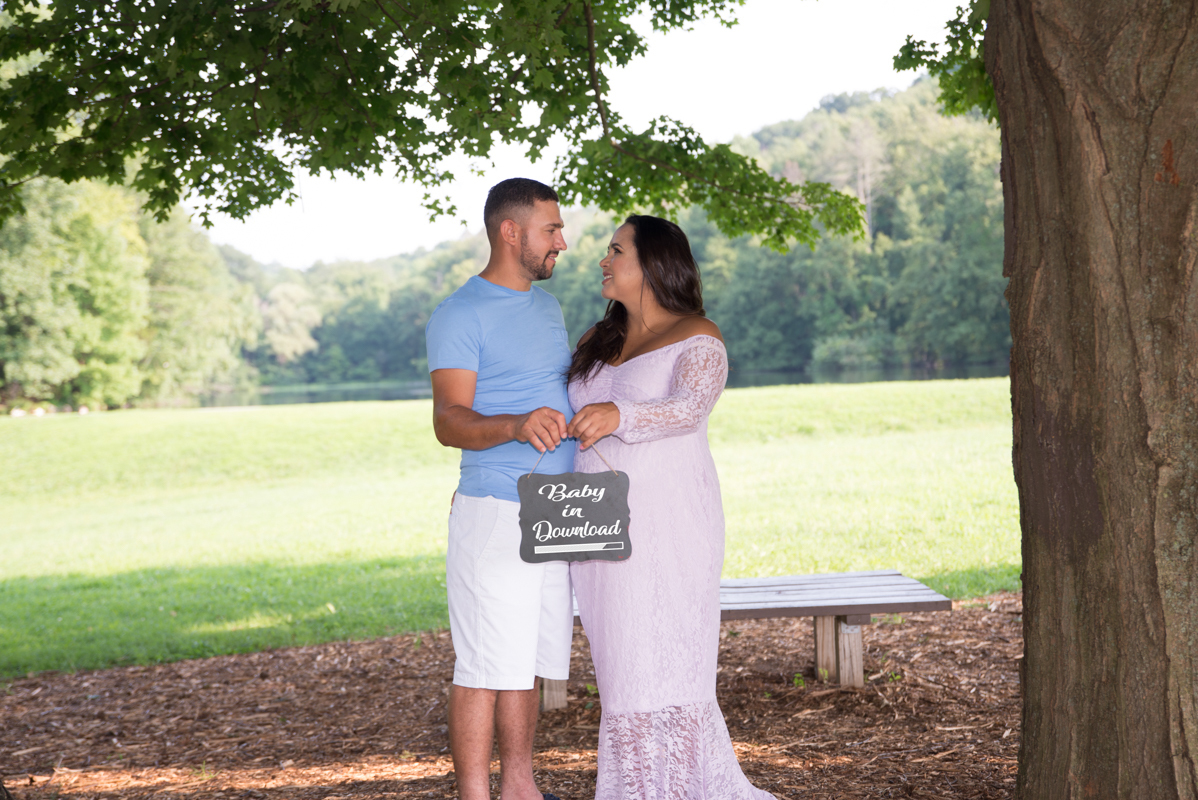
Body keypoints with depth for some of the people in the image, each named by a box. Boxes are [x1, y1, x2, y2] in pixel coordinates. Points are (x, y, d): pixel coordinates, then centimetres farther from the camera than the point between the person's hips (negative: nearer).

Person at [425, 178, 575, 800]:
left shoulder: (547, 306, 18)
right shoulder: (459, 316, -9)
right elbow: (448, 422, -20)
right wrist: (516, 425, -36)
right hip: (494, 514, -8)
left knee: (526, 661, 12)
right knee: (484, 667, -6)